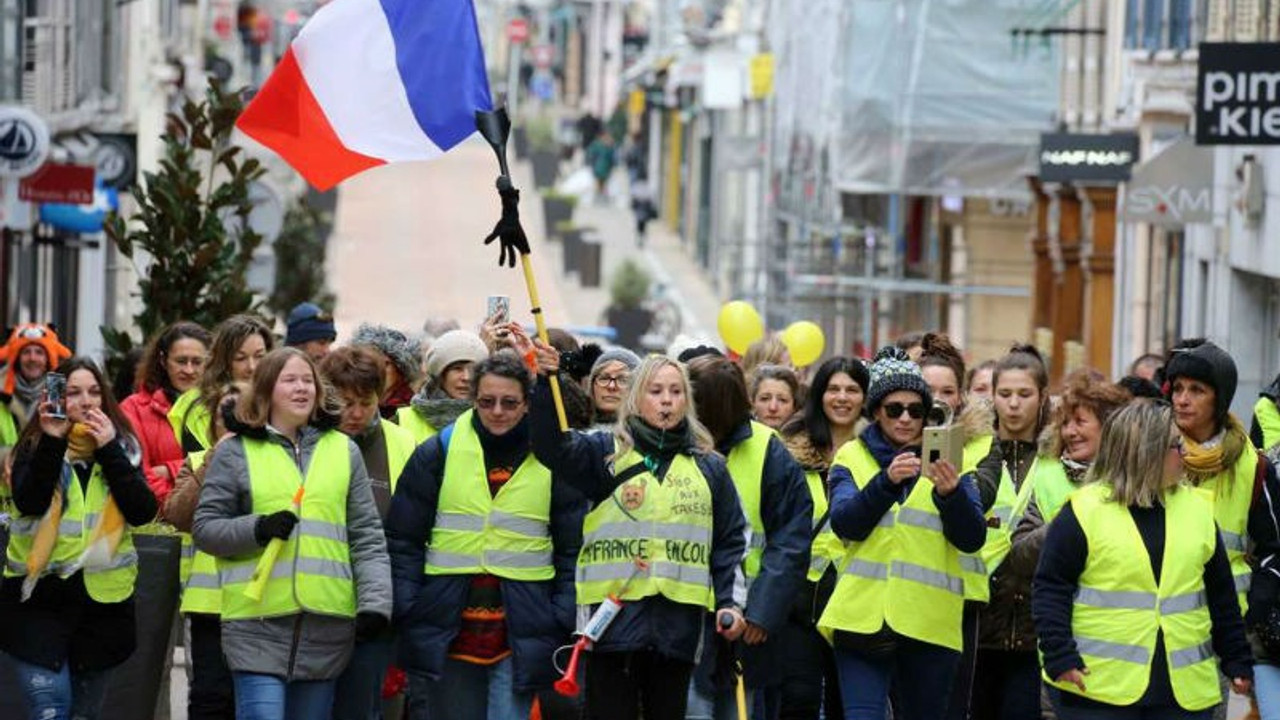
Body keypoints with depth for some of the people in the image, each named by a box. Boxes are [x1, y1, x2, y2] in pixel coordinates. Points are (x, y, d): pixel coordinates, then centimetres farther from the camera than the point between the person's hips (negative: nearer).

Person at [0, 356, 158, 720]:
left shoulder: (122, 448, 6)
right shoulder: (36, 447, 1)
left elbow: (143, 512, -8)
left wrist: (108, 450, -14)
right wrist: (53, 442, -24)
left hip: (102, 600, 3)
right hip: (39, 597, -3)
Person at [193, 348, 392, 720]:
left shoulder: (344, 451, 13)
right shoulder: (235, 452, 6)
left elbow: (367, 537, 12)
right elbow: (205, 527, 5)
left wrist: (375, 602, -1)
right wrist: (257, 530, -13)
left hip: (326, 625, 3)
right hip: (258, 623, -3)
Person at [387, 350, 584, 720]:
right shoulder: (438, 454, 4)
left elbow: (571, 551, 6)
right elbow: (404, 542, 5)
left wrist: (564, 626, -3)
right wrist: (405, 615, -4)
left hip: (520, 638, -1)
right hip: (448, 632, 1)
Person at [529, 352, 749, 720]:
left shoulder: (709, 467, 14)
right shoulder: (606, 453, 6)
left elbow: (730, 542, 16)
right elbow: (553, 447, -11)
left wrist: (731, 601, 4)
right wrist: (545, 384, -25)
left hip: (680, 618, 3)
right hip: (615, 613, -3)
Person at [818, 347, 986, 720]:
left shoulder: (946, 461, 8)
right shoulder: (851, 458, 7)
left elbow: (972, 538, -2)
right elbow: (845, 523, -9)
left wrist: (950, 492, -21)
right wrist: (887, 481, -24)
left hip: (930, 622, 1)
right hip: (864, 615, -1)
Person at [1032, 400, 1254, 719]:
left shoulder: (1198, 509, 11)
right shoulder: (1083, 511, -3)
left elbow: (1221, 594, 17)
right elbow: (1050, 589, -4)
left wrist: (1237, 661, 15)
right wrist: (1060, 658, -13)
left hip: (1185, 688, 4)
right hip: (1099, 686, -4)